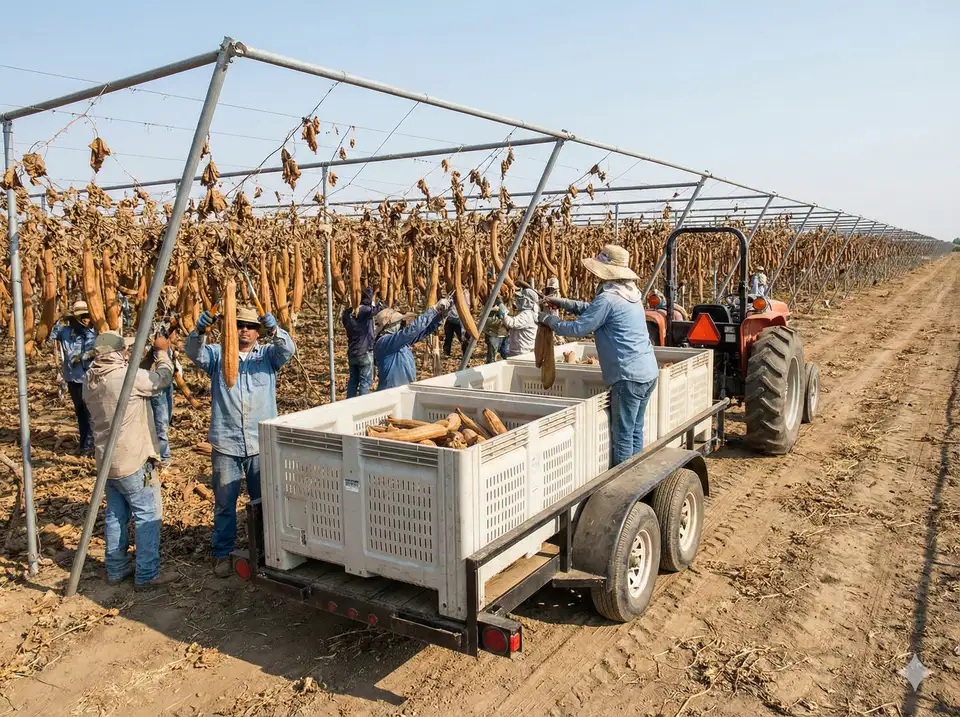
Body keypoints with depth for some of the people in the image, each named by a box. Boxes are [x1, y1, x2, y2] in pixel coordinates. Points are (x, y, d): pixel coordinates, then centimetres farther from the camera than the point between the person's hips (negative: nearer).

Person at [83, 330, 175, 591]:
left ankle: (116, 569, 27)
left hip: (107, 460, 8)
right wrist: (162, 352, 11)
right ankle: (147, 575, 6)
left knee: (115, 515, 17)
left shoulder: (90, 380, 4)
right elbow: (163, 378, -6)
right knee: (147, 515, 2)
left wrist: (146, 359, 13)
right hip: (134, 461, -8)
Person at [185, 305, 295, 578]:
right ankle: (222, 553, 22)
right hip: (225, 444, 0)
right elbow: (193, 352, -14)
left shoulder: (267, 354, 5)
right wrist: (200, 329, -35)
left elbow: (288, 349, -15)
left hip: (262, 443, 1)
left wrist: (274, 329, -36)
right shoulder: (218, 354, 4)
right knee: (224, 503, 8)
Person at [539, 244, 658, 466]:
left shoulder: (607, 299, -16)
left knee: (623, 435, 1)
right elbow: (593, 309, 24)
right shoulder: (630, 294, 13)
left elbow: (578, 329, -12)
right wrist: (564, 303, 16)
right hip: (647, 372, 9)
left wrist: (550, 319, 2)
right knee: (635, 432, 17)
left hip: (628, 376, -9)